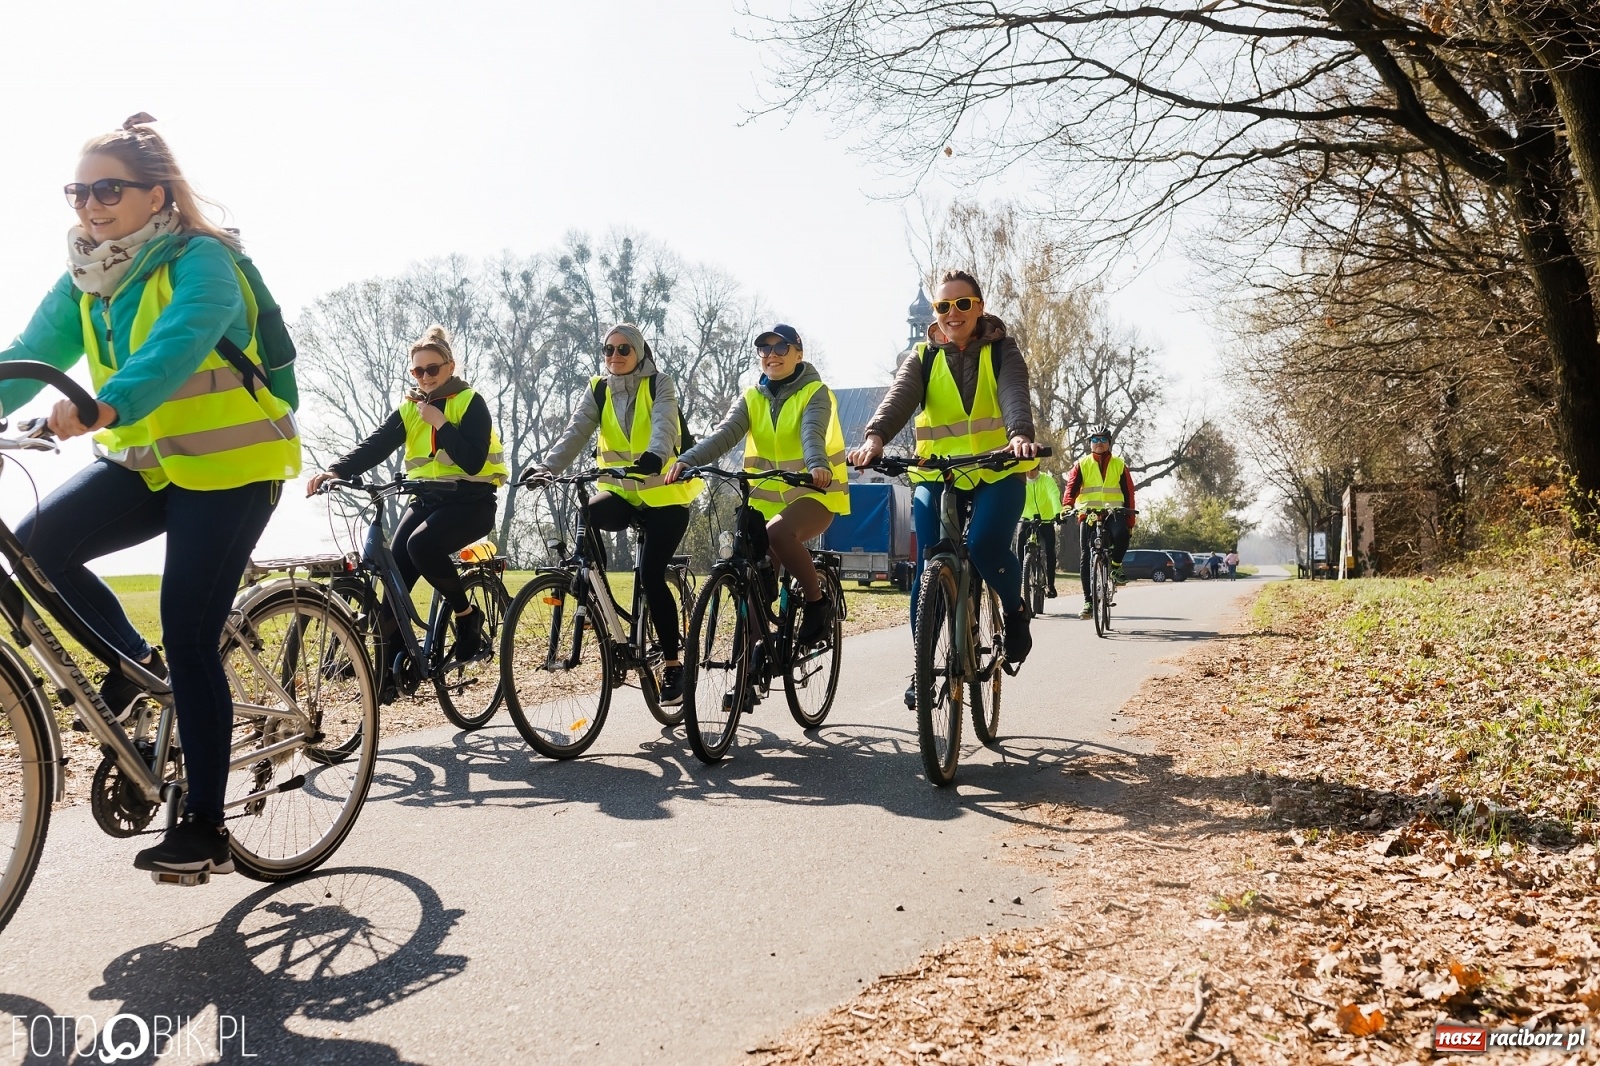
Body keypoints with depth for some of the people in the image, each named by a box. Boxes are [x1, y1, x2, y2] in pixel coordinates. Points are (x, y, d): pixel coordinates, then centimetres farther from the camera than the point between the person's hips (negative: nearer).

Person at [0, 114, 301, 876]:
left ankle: (204, 829, 2)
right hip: (147, 461, 7)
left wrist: (104, 405, -49)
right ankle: (134, 664, 10)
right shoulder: (85, 280, 7)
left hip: (227, 466, -7)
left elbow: (178, 344, -32)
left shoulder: (200, 261, -14)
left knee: (190, 641, -8)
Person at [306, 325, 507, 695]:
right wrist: (335, 471, -22)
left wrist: (439, 421, -17)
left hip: (470, 501, -5)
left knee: (422, 545, -34)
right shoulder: (410, 407, 11)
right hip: (426, 499, 5)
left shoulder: (470, 402, -4)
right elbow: (375, 446, -5)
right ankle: (385, 677, -3)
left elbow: (473, 462, -16)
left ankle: (468, 615, -9)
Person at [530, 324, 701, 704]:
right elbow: (576, 431, -9)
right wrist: (547, 466, -27)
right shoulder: (598, 390, 6)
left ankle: (672, 662, 0)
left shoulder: (659, 386, -5)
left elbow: (663, 427, -23)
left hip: (664, 494, -3)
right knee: (583, 516, -30)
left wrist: (655, 456, -46)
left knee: (651, 575, -13)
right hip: (621, 491, 4)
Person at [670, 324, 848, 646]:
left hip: (814, 492, -5)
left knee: (776, 533, -34)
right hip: (768, 497, 5)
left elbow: (812, 433, -25)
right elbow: (724, 434, -10)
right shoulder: (751, 398, 7)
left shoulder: (815, 393, -5)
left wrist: (818, 465, -48)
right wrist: (687, 460, -29)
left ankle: (817, 601, -14)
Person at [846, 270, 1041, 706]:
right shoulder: (922, 358, 6)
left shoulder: (1002, 351, 2)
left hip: (998, 471, -2)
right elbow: (899, 398, -14)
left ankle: (1015, 610, 5)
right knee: (929, 571, -7)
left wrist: (1020, 435, -41)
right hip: (935, 476, 2)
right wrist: (875, 436, -36)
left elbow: (1014, 395, -18)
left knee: (986, 547, -27)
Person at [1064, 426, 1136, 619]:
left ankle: (1116, 566, -6)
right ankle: (1088, 601, 3)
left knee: (1121, 534, -34)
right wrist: (1067, 506, -24)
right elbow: (1071, 487, -3)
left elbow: (1128, 494, 9)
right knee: (1086, 558, -4)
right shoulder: (1081, 464, 9)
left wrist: (1130, 523, 3)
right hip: (1088, 513, 1)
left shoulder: (1119, 464, 11)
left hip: (1113, 513, -1)